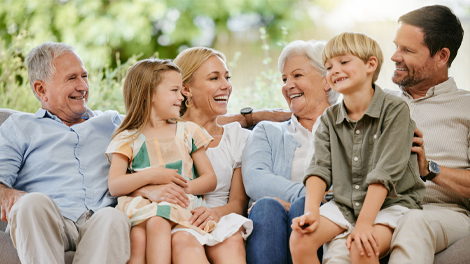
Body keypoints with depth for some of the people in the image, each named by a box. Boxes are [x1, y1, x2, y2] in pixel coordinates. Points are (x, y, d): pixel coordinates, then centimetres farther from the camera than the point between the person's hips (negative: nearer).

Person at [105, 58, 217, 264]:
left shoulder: (188, 132, 20)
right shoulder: (127, 139, 13)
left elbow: (210, 179, 14)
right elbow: (114, 186, 1)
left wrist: (184, 186, -6)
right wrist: (150, 176, -12)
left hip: (181, 204, 1)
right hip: (141, 205, 0)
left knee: (156, 223, -36)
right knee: (137, 237, -36)